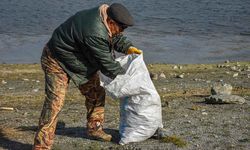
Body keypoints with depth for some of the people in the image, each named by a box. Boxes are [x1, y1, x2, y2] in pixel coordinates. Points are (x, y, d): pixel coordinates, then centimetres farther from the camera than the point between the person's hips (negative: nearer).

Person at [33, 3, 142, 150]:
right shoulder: (95, 34, -38)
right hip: (58, 62, -10)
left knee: (96, 93, 13)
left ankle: (94, 129, 30)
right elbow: (106, 63, -27)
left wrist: (128, 47, -7)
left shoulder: (103, 16, -10)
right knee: (55, 102, -16)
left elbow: (116, 38, 11)